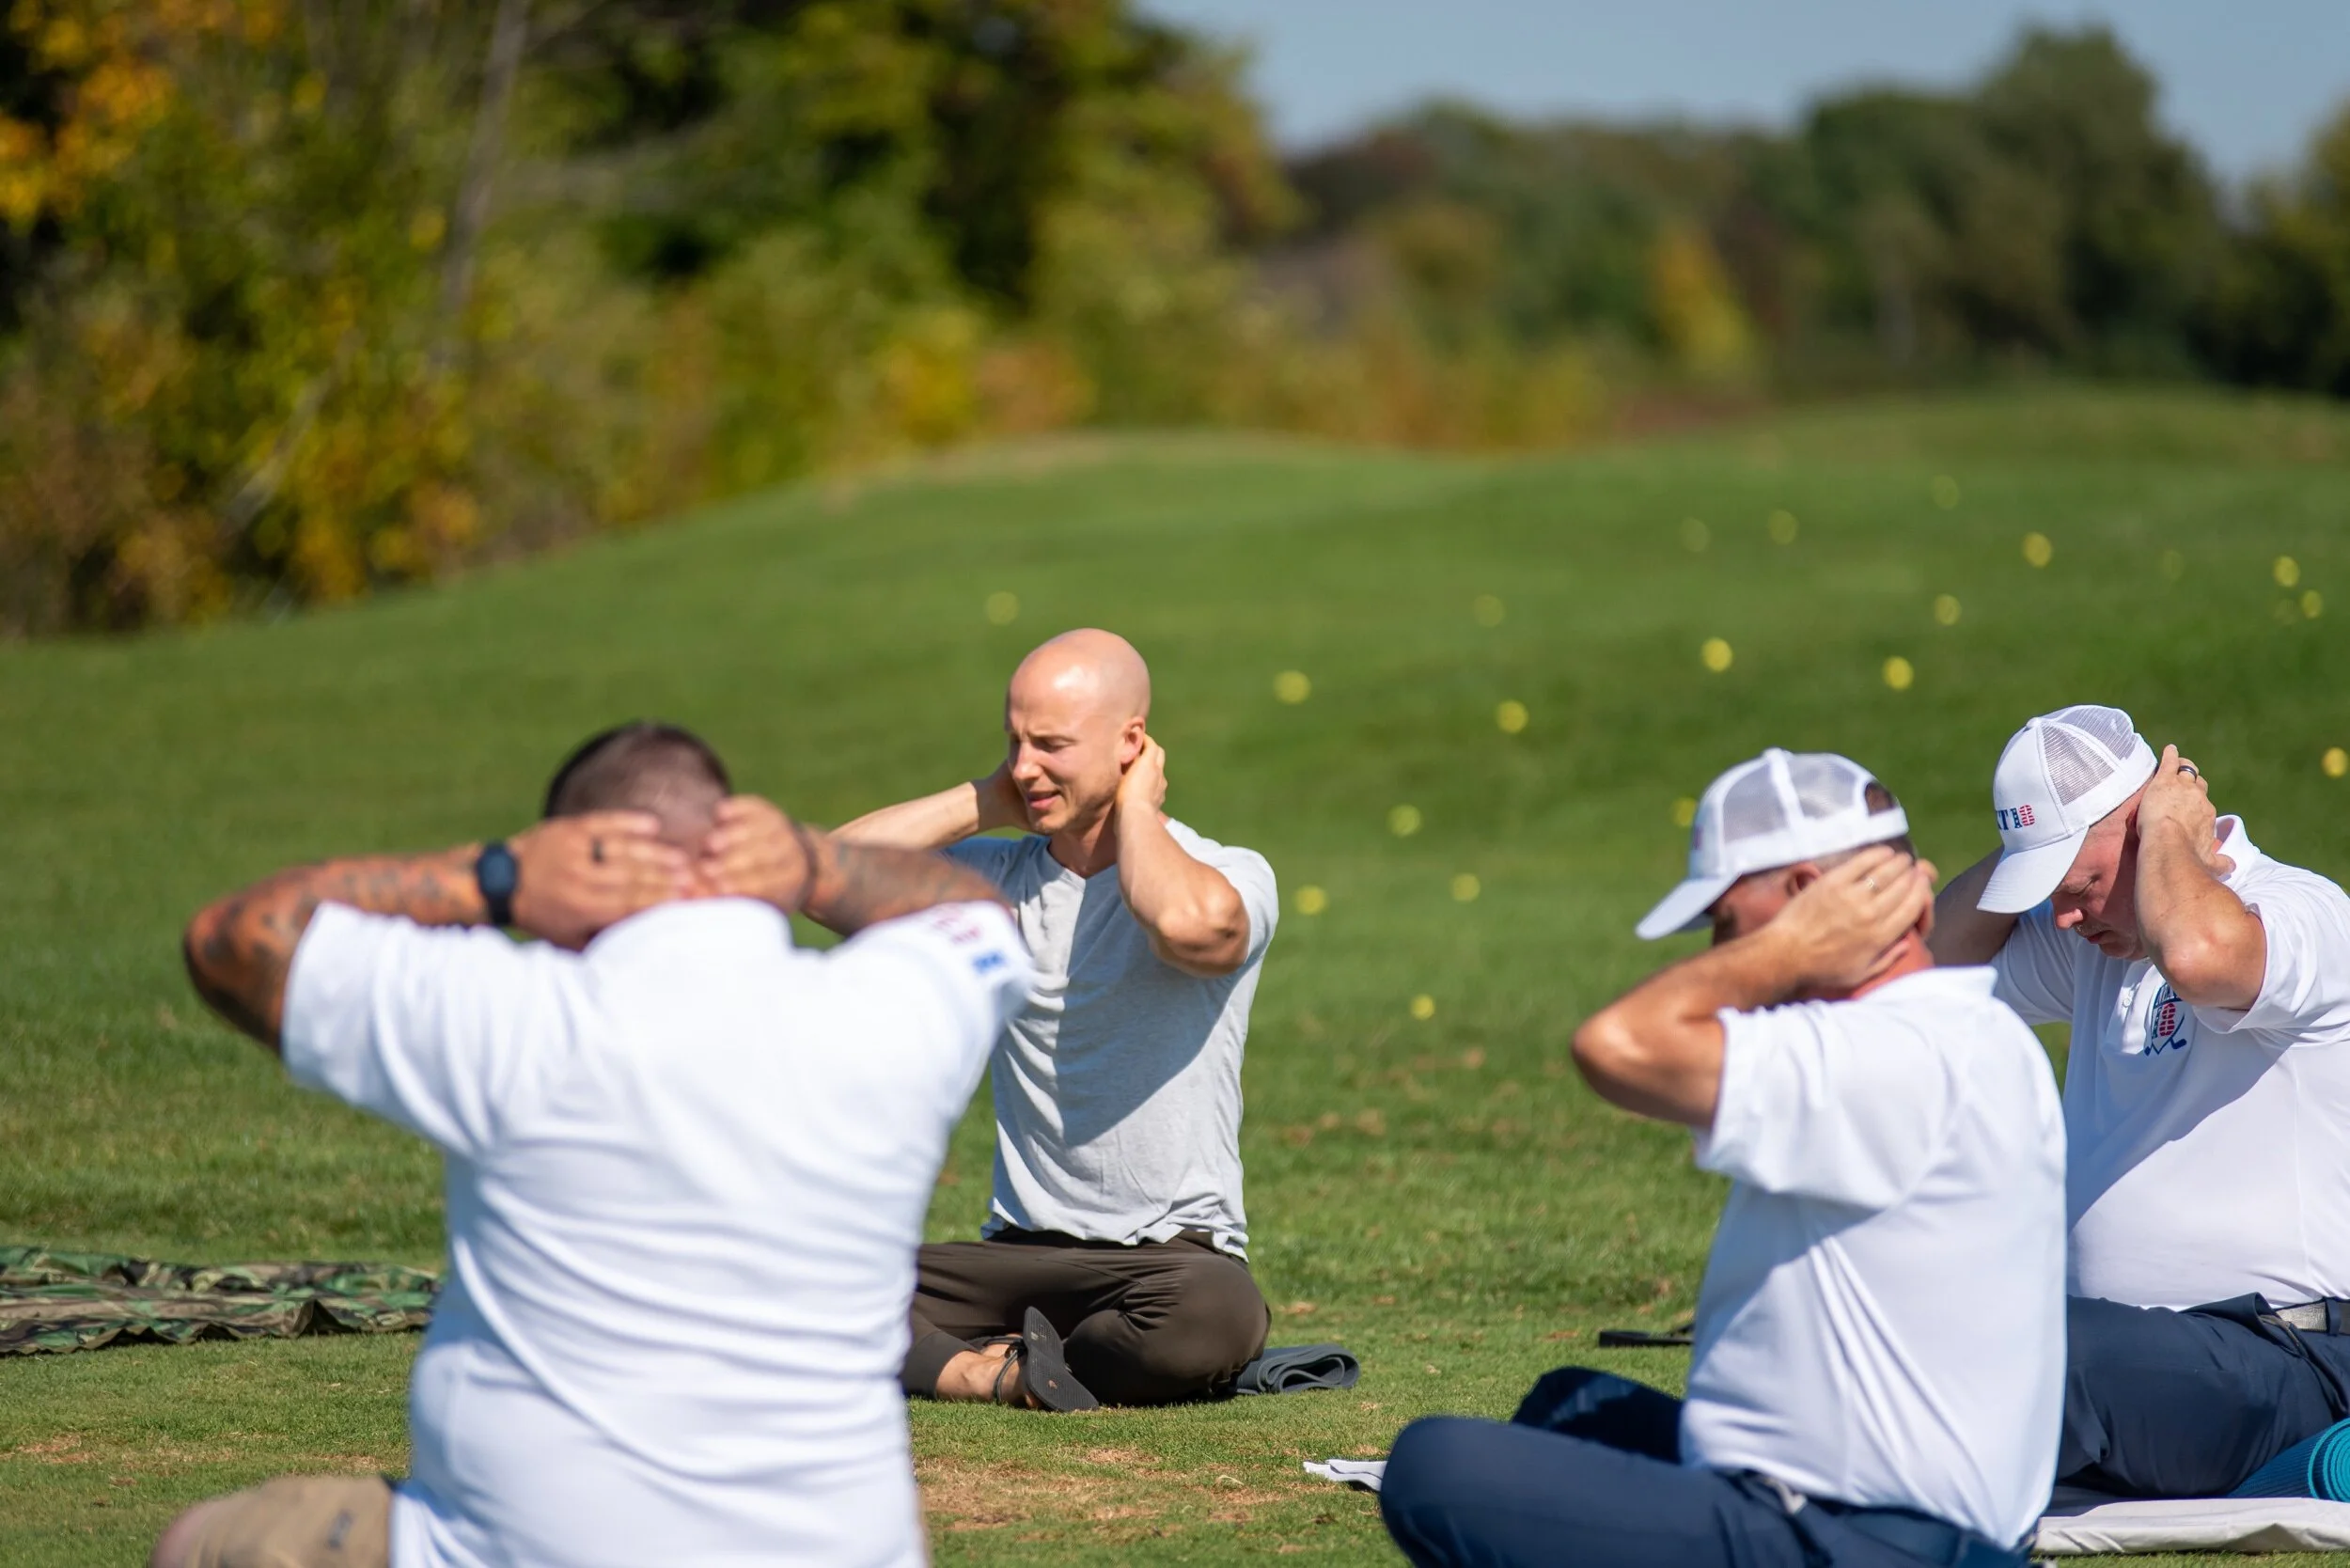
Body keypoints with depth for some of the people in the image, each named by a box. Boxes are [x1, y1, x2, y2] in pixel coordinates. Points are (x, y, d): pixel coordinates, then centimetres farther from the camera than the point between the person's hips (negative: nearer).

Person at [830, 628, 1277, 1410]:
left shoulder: (1229, 877, -4)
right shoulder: (997, 876, 10)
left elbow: (1189, 926, -31)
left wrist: (1136, 806, -12)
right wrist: (985, 803, 1)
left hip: (1171, 1250, -3)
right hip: (1018, 1251, 3)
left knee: (1216, 1313, -39)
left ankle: (997, 1366, -14)